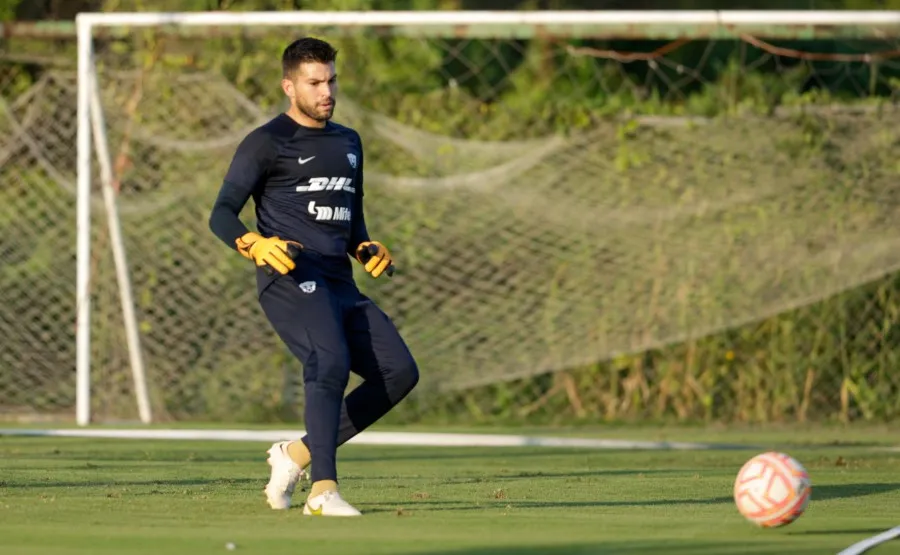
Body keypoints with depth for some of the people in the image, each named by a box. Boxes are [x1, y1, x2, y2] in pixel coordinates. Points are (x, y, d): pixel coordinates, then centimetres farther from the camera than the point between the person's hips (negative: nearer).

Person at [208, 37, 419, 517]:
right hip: (290, 280, -7)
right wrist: (254, 244, -23)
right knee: (331, 363, -30)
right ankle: (323, 491, -34)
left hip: (341, 286, 7)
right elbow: (222, 214, -3)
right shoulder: (267, 143, 2)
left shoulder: (348, 143, 24)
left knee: (400, 372, -5)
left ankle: (297, 455, 5)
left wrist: (365, 251, 12)